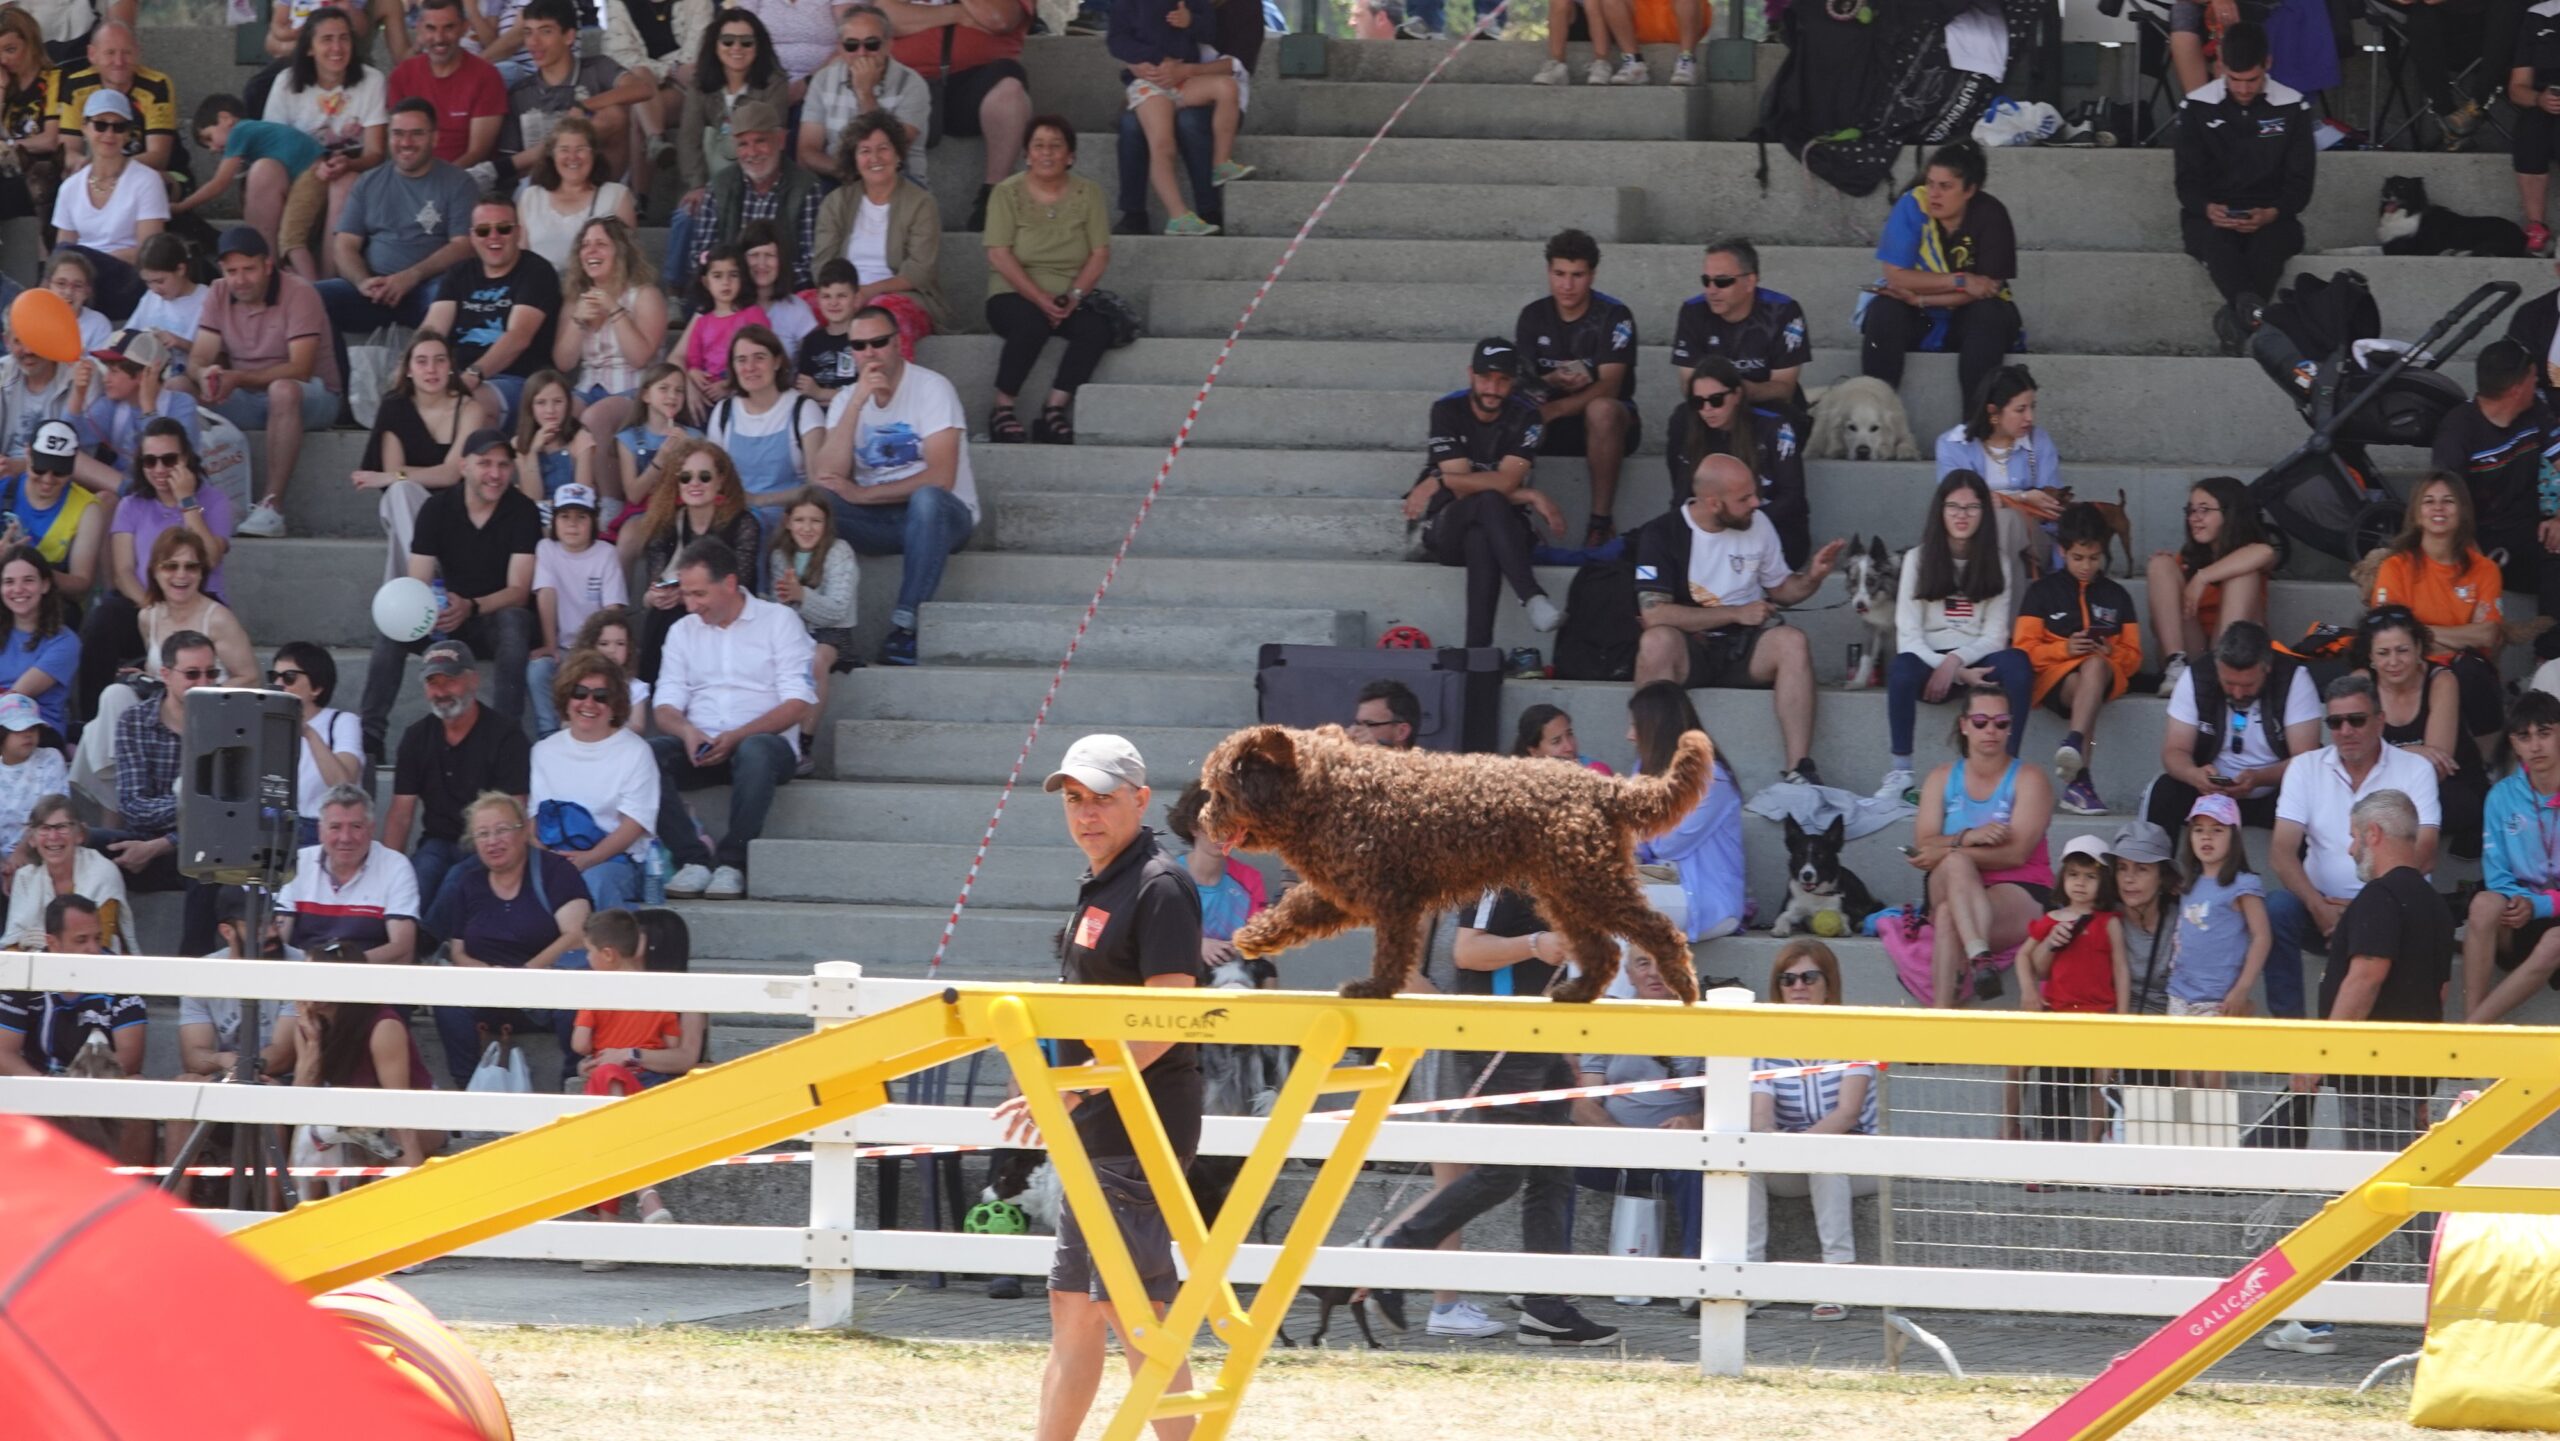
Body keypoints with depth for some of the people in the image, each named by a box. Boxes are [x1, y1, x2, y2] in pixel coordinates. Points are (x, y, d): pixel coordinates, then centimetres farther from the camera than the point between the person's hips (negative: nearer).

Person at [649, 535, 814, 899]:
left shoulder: (778, 621, 4)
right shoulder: (682, 631, 18)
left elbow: (797, 702, -5)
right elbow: (666, 707, 11)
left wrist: (736, 737, -18)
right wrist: (687, 732, -15)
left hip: (765, 742, -4)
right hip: (700, 747, 4)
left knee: (755, 751, -40)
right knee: (649, 752, -29)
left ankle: (732, 864, -32)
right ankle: (693, 859, -30)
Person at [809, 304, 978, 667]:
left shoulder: (931, 388, -7)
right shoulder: (846, 400, 7)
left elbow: (940, 478, -18)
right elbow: (827, 475, -9)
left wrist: (861, 494, -17)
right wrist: (856, 404, -16)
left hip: (943, 515, -4)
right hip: (877, 521, 4)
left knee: (926, 500, -40)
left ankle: (904, 626, -37)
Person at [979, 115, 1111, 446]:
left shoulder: (1087, 194, 7)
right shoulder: (1009, 193, 0)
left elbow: (1100, 254, 1)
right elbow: (999, 255, -9)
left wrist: (1074, 297, -16)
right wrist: (1041, 300, -20)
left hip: (1070, 300, 3)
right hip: (1015, 296, -3)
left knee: (1097, 328, -29)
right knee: (1031, 323, -36)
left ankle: (1053, 410, -26)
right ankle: (1002, 410, -23)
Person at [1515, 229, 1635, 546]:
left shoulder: (1614, 316, -10)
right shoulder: (1533, 317, 3)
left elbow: (1609, 386, -20)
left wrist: (1551, 409, -30)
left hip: (1607, 424, -3)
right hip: (1552, 430, 3)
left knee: (1601, 409, -39)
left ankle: (1602, 519, -32)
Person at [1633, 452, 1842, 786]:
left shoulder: (1757, 524, 7)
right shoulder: (1661, 534, -8)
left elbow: (1780, 590, 21)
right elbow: (1654, 614, -18)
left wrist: (1813, 577, -3)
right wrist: (1736, 613, -14)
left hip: (1743, 651, 3)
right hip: (1688, 652, -3)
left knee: (1792, 641, -28)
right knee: (1657, 641, -37)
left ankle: (1799, 771, -33)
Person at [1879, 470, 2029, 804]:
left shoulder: (1996, 564, 9)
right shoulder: (1918, 559, 5)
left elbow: (1995, 636, 1)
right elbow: (1908, 635, -4)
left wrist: (1956, 661, -19)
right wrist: (1959, 674, -17)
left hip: (1977, 661, 1)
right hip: (1928, 663, -1)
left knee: (2017, 664, -33)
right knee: (1902, 668, -37)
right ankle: (1899, 774, -30)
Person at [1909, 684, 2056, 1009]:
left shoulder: (2029, 780, 2)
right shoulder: (1942, 780, 14)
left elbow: (2017, 853, -12)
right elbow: (1924, 846, -2)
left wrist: (1945, 851, -18)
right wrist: (1966, 839, -23)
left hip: (2020, 897, -3)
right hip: (1952, 890, 3)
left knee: (1948, 918, -34)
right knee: (1956, 863, -35)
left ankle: (1940, 1012, -46)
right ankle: (1979, 956, -56)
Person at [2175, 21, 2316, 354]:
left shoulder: (2292, 107, 2)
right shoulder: (2197, 107, 3)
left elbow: (2300, 181, 2)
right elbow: (2188, 180, 3)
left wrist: (2272, 214, -20)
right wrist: (2207, 209, -21)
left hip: (2271, 218, 0)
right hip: (2212, 216, 0)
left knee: (2270, 244, -38)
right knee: (2215, 243, -39)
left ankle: (2236, 317, -43)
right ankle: (2253, 311, -58)